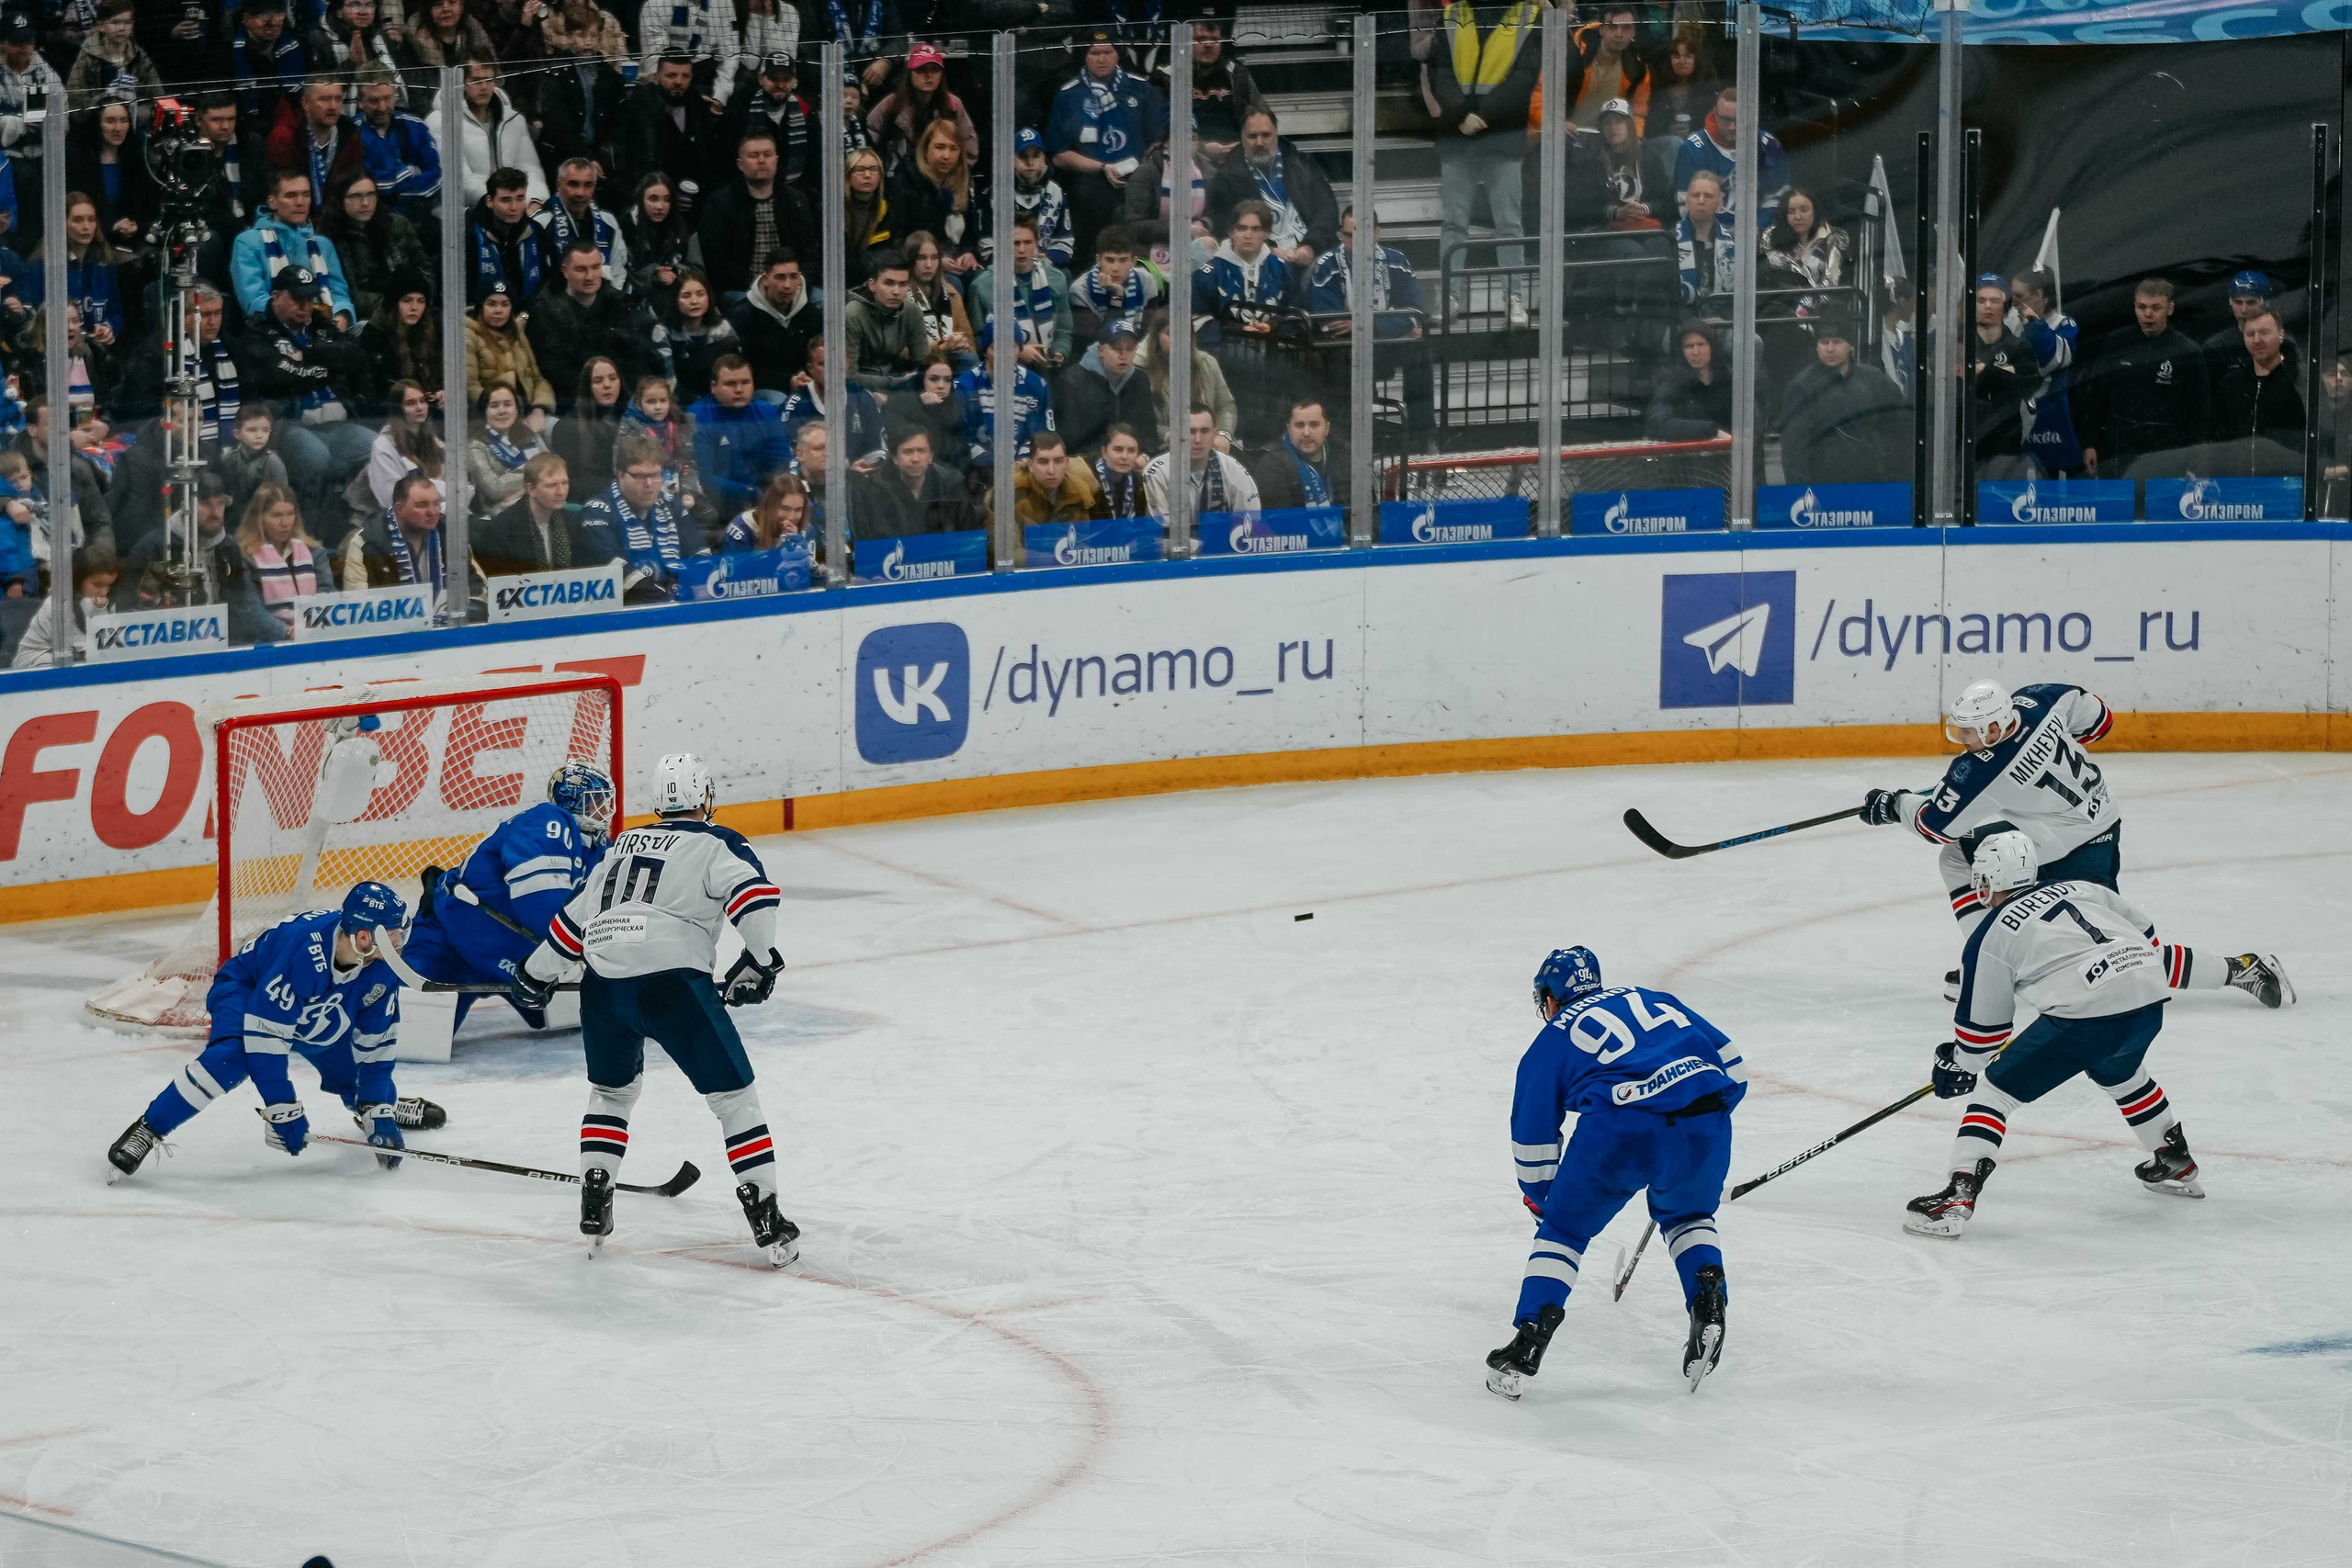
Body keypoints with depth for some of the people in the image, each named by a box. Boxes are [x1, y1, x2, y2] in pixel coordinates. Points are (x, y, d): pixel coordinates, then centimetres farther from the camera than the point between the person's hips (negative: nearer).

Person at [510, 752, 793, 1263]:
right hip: (671, 981, -5)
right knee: (734, 1096, 4)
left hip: (603, 985, 5)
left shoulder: (624, 845, 25)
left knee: (612, 1090, 29)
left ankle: (593, 1211, 23)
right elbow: (753, 892, -10)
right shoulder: (715, 844, 10)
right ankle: (765, 1220, -2)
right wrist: (759, 961, -6)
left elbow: (574, 920, 30)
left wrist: (536, 976, 41)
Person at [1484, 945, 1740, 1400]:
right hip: (1704, 1126, 3)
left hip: (1621, 1131, -3)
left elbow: (1532, 1136, 22)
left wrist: (1540, 1196, 39)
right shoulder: (1655, 1000, 30)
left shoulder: (1551, 1040, 21)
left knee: (1565, 1227, 17)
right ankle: (1708, 1302, 11)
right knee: (1686, 1214, 32)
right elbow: (1732, 1066, 26)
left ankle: (1529, 1339, 6)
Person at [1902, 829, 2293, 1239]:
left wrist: (1958, 1067, 31)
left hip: (2086, 1019, -6)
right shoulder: (2080, 888, 23)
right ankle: (2176, 1164, 50)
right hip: (2148, 1001, 6)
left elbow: (1983, 1024, 14)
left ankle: (1959, 1196, -9)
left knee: (1994, 1090, 5)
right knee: (2118, 1071, 39)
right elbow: (2147, 938, 26)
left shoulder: (1991, 936, 10)